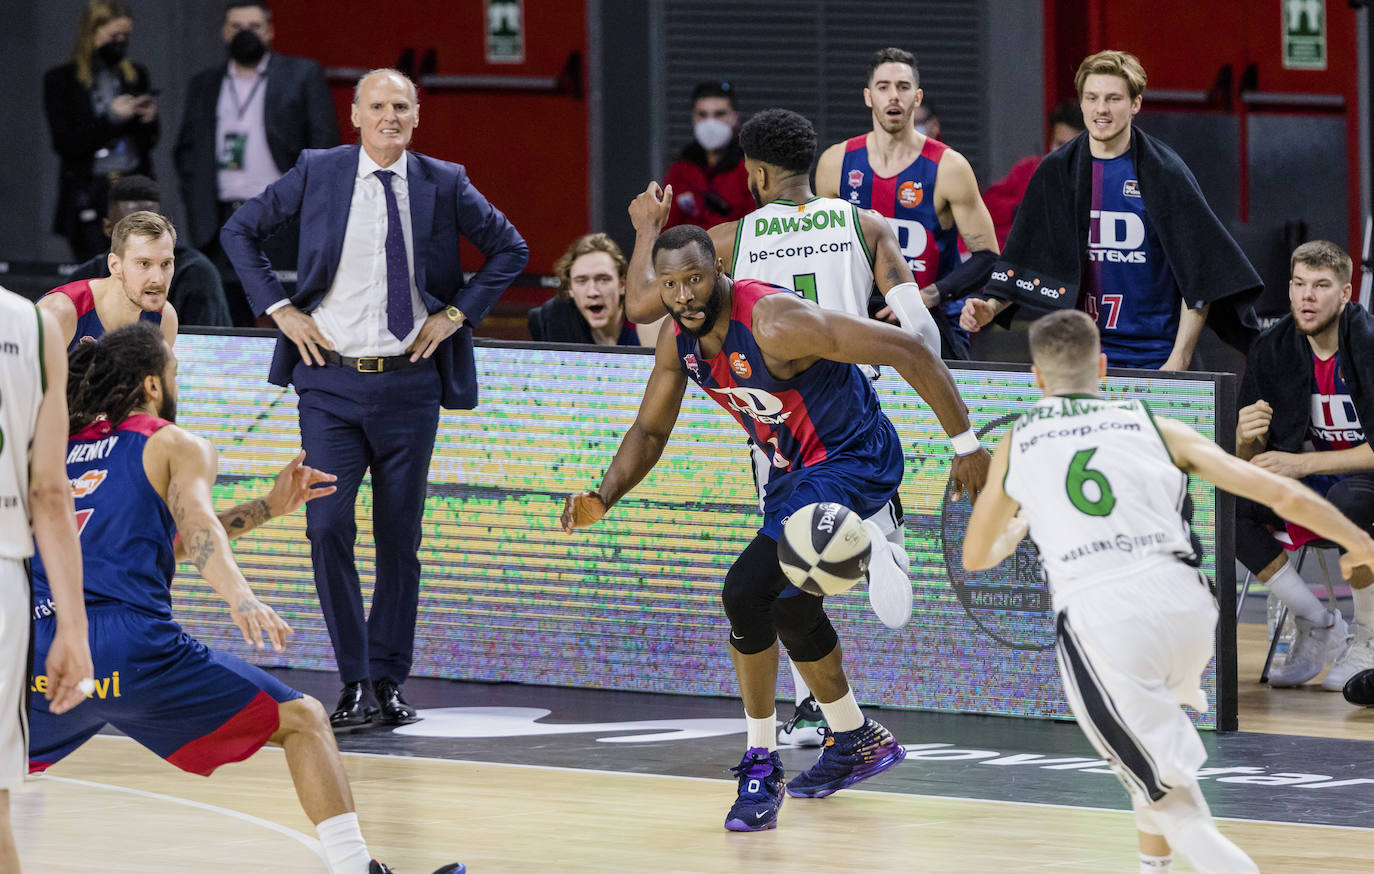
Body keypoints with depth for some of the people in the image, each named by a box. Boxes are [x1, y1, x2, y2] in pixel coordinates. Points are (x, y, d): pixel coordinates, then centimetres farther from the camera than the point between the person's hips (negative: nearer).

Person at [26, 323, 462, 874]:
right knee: (302, 720, 8)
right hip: (130, 648, -5)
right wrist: (240, 598, -27)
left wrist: (268, 509, 40)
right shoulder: (174, 445, 12)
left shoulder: (59, 448, 28)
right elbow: (196, 524, -11)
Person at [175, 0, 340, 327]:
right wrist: (195, 207, 7)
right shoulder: (204, 85, 17)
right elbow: (187, 149, 19)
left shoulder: (302, 75, 6)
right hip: (222, 222, 3)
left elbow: (324, 142, 3)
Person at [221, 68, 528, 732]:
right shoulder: (316, 173, 0)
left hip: (409, 381, 1)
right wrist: (280, 310, 0)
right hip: (330, 382, -1)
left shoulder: (443, 184, 2)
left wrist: (455, 314, 2)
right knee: (328, 526, -10)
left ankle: (389, 680, 18)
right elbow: (241, 232, 10)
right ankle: (353, 683, -2)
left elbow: (509, 250, 13)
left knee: (400, 537, 6)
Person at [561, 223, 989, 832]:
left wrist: (965, 443, -26)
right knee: (790, 608, 24)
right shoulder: (678, 341, -5)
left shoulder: (775, 323, -30)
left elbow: (908, 351, -28)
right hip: (796, 470, 9)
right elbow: (650, 430, 11)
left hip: (853, 461, -9)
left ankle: (761, 766, -7)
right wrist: (602, 499, -7)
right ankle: (857, 741, 48)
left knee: (747, 591, -20)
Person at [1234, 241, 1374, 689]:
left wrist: (1304, 463, -28)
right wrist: (1245, 438, -26)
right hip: (1313, 484, 5)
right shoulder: (1272, 349, -3)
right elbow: (1247, 459, -1)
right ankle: (1319, 625, -5)